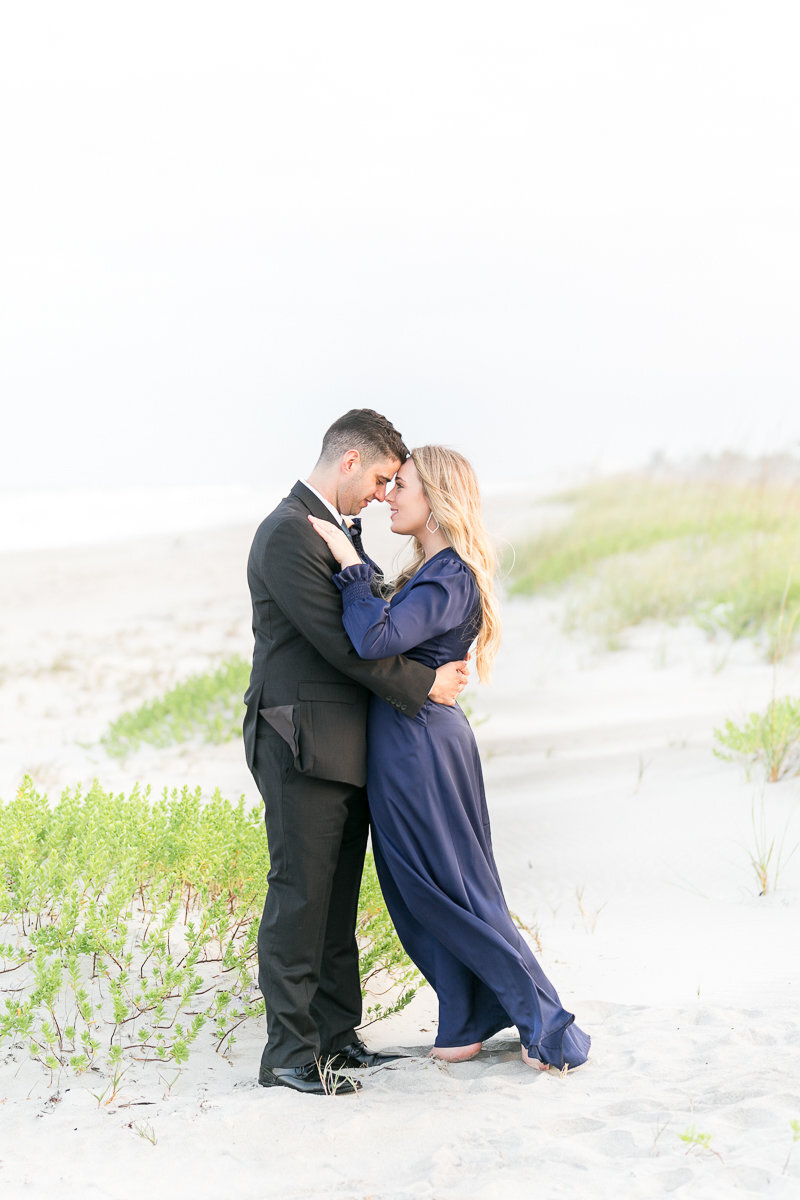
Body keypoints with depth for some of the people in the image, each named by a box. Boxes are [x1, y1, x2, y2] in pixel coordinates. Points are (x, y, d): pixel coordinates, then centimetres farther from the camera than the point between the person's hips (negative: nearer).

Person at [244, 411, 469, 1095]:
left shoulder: (334, 534, 19)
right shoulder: (288, 533, -13)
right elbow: (337, 641, -18)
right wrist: (424, 684, -11)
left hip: (345, 748, 10)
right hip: (302, 743, -10)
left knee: (338, 898, 12)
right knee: (300, 896, -5)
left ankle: (335, 1035, 19)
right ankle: (289, 1055, 1)